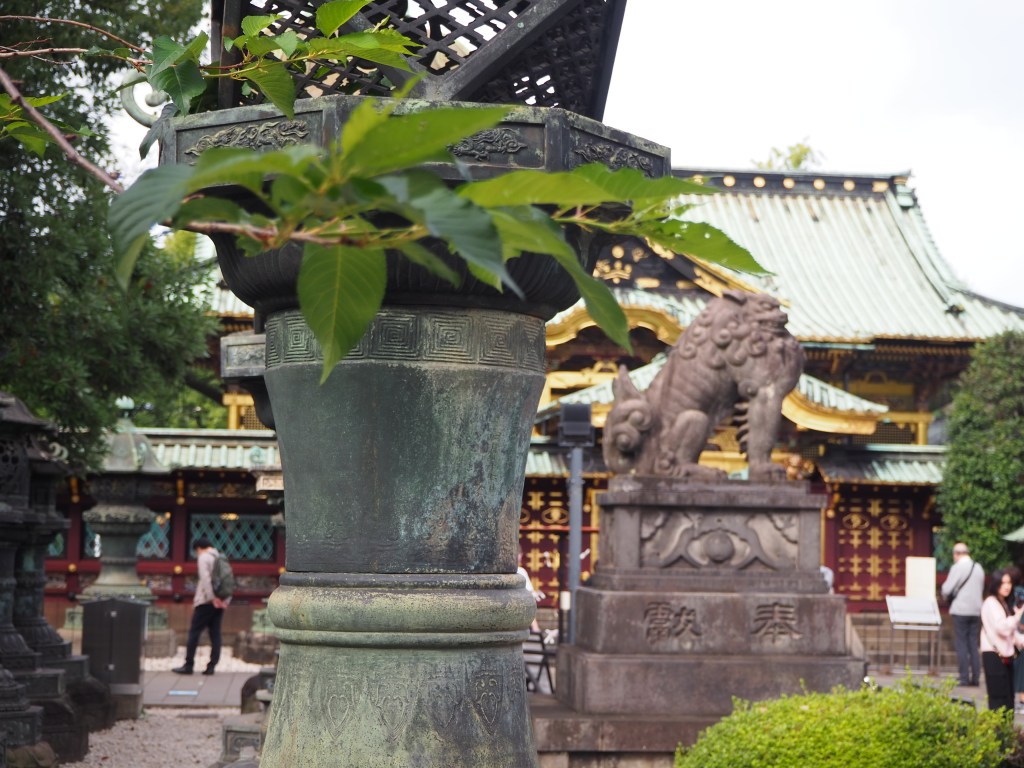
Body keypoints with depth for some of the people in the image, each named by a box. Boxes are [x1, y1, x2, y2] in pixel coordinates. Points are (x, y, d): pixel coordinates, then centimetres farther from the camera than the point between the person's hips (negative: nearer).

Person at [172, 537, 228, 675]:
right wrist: (225, 599, 3)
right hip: (221, 601, 6)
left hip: (207, 601, -6)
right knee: (215, 633, 7)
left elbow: (205, 579, -17)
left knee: (194, 632, 0)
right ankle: (211, 666, 3)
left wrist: (212, 598, -17)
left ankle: (188, 665, 0)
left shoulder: (203, 558, -5)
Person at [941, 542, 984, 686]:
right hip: (976, 610, 5)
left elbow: (947, 590, -11)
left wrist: (946, 596, 10)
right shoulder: (979, 568, 8)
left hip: (961, 610, -5)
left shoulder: (958, 567, -11)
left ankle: (964, 678, -4)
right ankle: (975, 678, 8)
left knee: (961, 644, -1)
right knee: (973, 645, 10)